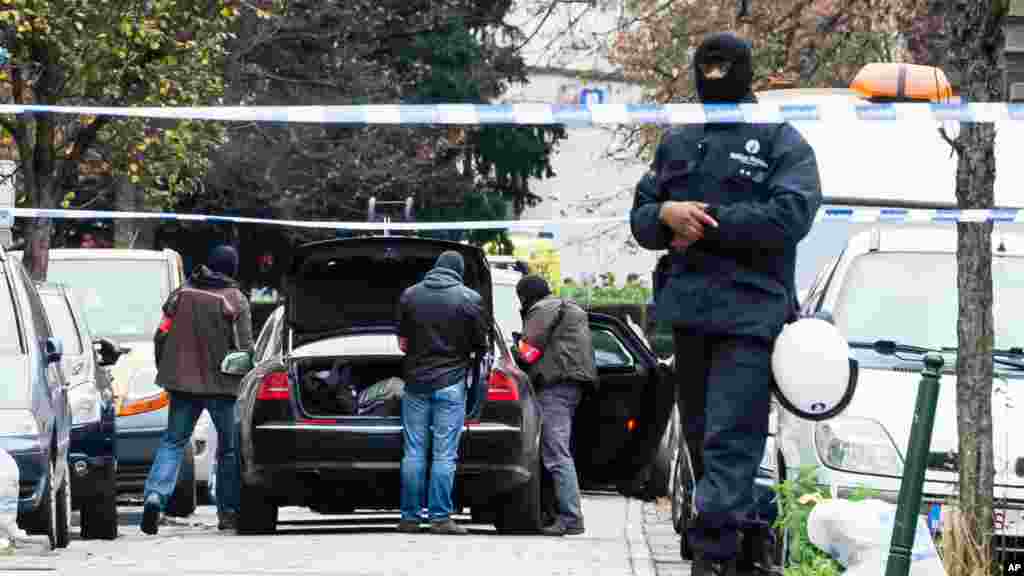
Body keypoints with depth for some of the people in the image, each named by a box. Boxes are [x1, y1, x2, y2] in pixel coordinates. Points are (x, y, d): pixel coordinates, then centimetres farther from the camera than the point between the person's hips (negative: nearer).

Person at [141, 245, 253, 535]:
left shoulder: (182, 294, 3)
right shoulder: (235, 300, -6)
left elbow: (161, 336, 4)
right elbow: (245, 348, -8)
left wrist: (166, 371, 17)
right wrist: (239, 374, 10)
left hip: (182, 382, 2)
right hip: (221, 385, -2)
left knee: (173, 441, 8)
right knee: (229, 447, 11)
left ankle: (156, 495, -15)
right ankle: (228, 513, 13)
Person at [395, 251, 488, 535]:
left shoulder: (410, 295, 4)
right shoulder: (470, 299, -4)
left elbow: (402, 343, 8)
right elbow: (480, 345, 2)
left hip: (416, 382, 2)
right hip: (451, 383, -2)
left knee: (413, 453, 7)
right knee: (444, 454, -2)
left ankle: (410, 517, 8)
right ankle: (440, 517, -5)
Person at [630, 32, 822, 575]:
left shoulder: (782, 142, 2)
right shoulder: (676, 142, 18)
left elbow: (791, 214, -13)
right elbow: (640, 218, 16)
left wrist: (709, 223, -14)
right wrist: (666, 214, -9)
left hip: (749, 312, -6)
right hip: (687, 307, 6)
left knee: (730, 440, -14)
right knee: (699, 432, 12)